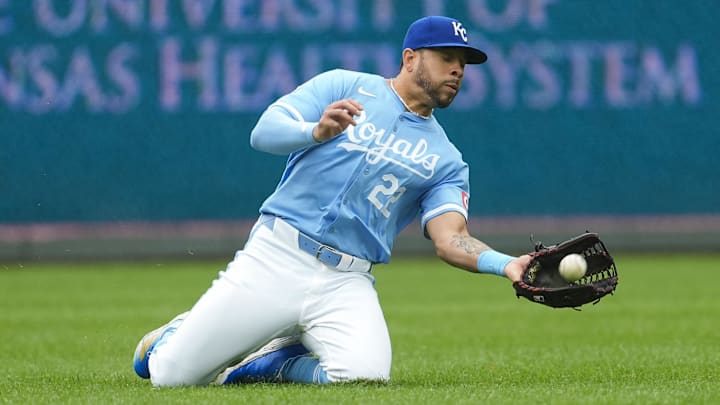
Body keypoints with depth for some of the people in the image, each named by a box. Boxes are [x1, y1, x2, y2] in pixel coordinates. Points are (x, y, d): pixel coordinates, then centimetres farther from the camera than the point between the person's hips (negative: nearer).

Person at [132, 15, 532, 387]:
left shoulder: (446, 161, 14)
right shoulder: (345, 87, 7)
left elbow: (450, 239, -1)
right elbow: (264, 132, -6)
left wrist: (505, 264, -21)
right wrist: (318, 131, -27)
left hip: (346, 283, 2)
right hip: (275, 259, -2)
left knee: (365, 373, -29)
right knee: (172, 376, -8)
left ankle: (269, 363, 3)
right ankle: (174, 338, 31)